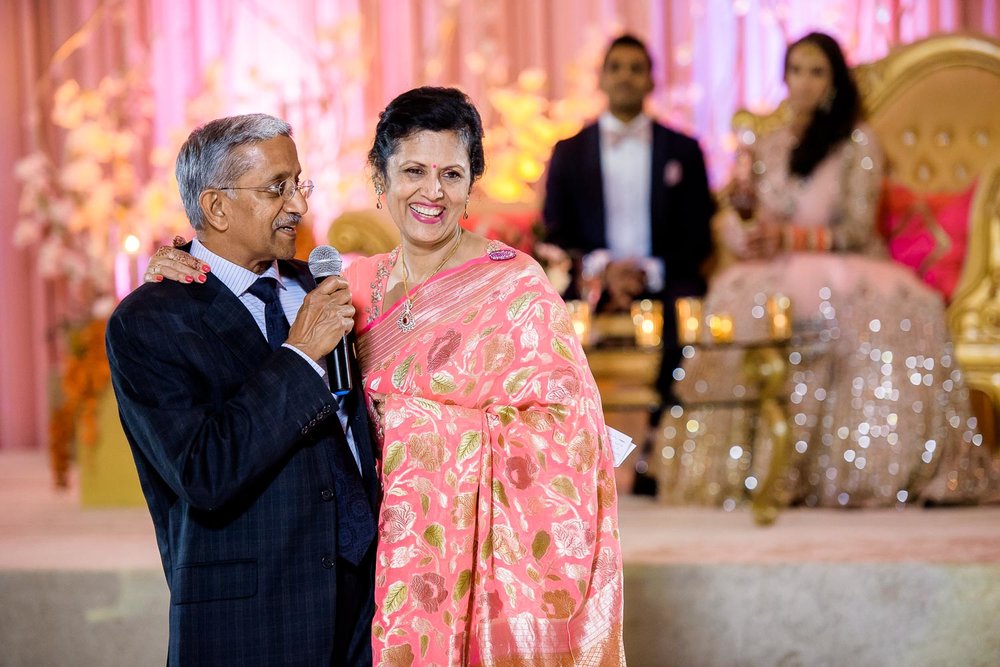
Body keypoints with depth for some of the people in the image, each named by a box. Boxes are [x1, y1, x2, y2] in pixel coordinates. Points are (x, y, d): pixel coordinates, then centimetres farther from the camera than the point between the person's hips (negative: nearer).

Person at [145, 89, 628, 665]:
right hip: (392, 553, 4)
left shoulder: (515, 287, -7)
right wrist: (193, 266, -1)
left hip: (485, 550, -4)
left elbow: (562, 437, -9)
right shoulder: (359, 283, 7)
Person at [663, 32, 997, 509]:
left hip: (841, 268, -2)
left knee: (903, 307, -36)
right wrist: (744, 234, -12)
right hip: (778, 274, 2)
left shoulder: (858, 143, 8)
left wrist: (788, 238, -16)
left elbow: (857, 229, -2)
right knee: (739, 295, -35)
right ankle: (754, 467, -34)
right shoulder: (761, 148, 19)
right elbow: (731, 222, 12)